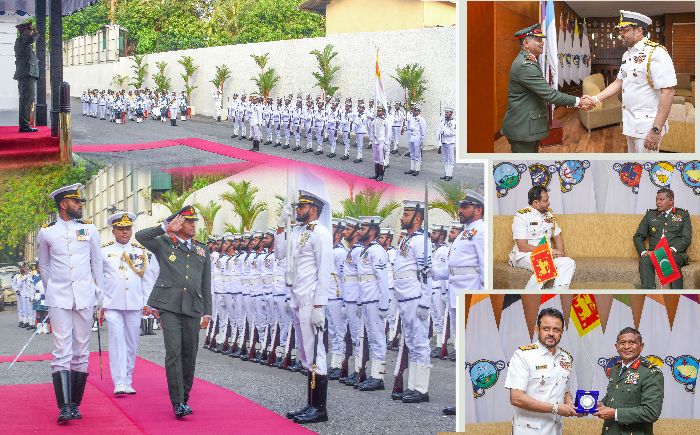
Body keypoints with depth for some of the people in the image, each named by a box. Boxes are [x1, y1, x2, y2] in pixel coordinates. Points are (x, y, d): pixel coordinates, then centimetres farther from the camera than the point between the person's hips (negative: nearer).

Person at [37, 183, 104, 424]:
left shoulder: (90, 229, 7)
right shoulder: (46, 233, 3)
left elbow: (97, 262, 14)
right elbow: (44, 265, 15)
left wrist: (97, 294, 12)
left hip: (84, 298, 2)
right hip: (58, 299, -2)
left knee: (81, 352, 4)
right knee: (62, 351, -9)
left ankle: (75, 404, 11)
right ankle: (64, 406, -12)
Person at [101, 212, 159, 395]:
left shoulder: (142, 252, 9)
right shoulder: (104, 252, 3)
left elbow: (148, 279, 11)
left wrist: (147, 303, 5)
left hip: (135, 305, 3)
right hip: (112, 305, -3)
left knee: (132, 344, 7)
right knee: (117, 342, -10)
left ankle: (127, 382, 16)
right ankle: (119, 383, -14)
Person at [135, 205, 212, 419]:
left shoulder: (202, 251, 17)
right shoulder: (164, 244, 8)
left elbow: (206, 284, 18)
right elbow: (140, 236, -8)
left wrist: (207, 312, 13)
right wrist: (166, 228, -9)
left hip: (192, 308, 4)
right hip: (169, 306, -4)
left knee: (189, 355, 6)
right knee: (173, 353, -13)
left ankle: (185, 397, 19)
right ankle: (178, 403, -16)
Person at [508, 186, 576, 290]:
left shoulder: (549, 213, 13)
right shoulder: (521, 216, -10)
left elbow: (557, 236, 22)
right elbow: (523, 247, -16)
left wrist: (560, 253, 1)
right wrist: (549, 251, -17)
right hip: (524, 256, -7)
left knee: (569, 263, -19)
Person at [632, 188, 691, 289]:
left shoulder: (683, 214, 15)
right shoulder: (650, 214, 22)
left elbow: (686, 239, 4)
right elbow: (638, 237, 17)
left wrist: (672, 249, -15)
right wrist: (644, 252, -5)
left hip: (676, 254, -2)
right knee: (644, 260, -33)